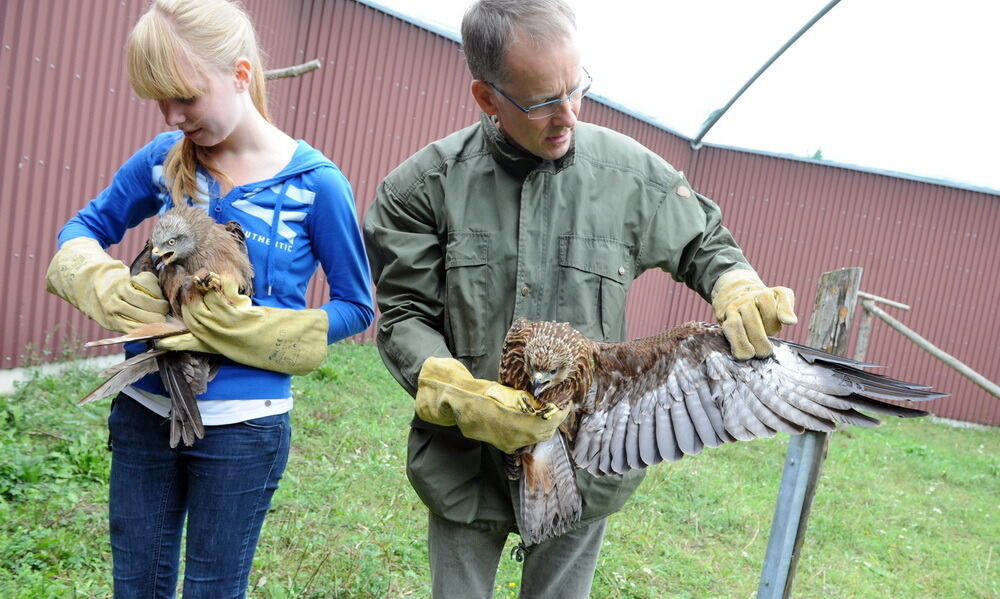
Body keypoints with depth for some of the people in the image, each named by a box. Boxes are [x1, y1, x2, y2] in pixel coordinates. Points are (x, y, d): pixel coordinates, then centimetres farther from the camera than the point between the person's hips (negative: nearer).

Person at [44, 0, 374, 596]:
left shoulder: (314, 182, -13)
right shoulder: (165, 158, -1)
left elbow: (356, 307, -7)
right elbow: (86, 228, 13)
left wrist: (252, 331, -21)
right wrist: (105, 285, -10)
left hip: (242, 425, -4)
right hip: (144, 409, 4)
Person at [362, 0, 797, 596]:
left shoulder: (632, 173, -8)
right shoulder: (428, 184, -10)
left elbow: (705, 246, 9)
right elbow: (403, 317, -7)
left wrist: (740, 292, -13)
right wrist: (462, 400, -23)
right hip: (466, 463, 0)